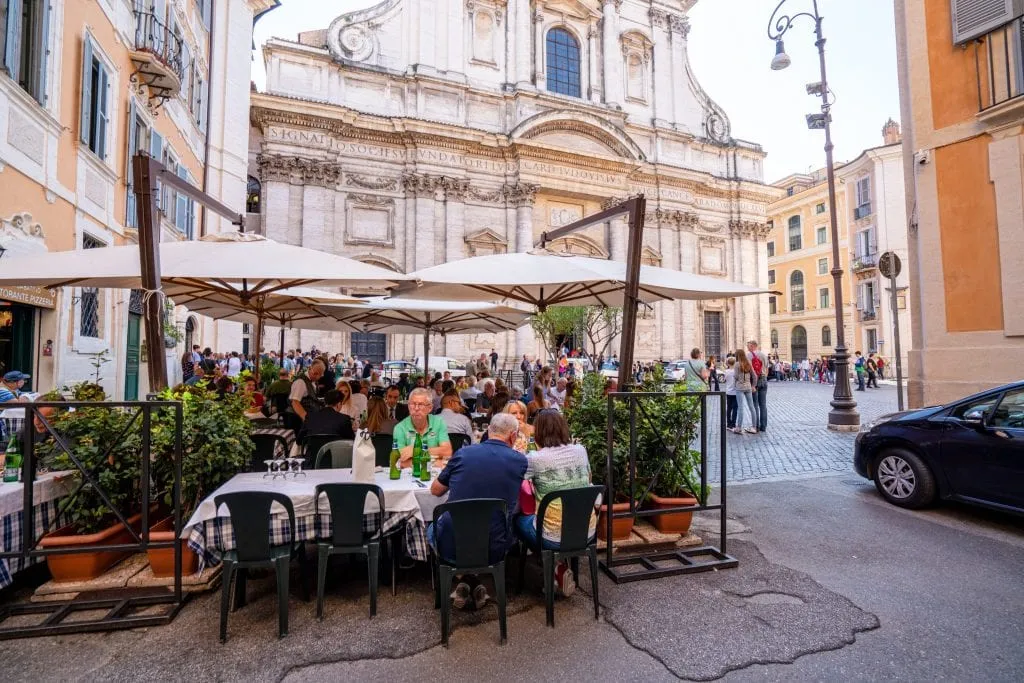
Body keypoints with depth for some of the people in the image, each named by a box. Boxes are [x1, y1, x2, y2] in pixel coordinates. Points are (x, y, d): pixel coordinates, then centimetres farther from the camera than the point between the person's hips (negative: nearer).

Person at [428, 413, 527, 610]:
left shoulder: (463, 453, -5)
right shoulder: (520, 460, -5)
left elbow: (435, 490, 9)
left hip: (450, 546, 0)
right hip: (492, 550, 0)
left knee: (432, 528, 33)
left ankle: (465, 580, 18)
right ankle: (474, 586, 20)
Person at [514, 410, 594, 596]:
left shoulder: (535, 459, -16)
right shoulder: (581, 451, -2)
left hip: (555, 537, -5)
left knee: (519, 521, 25)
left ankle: (557, 568, 15)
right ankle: (561, 568, 21)